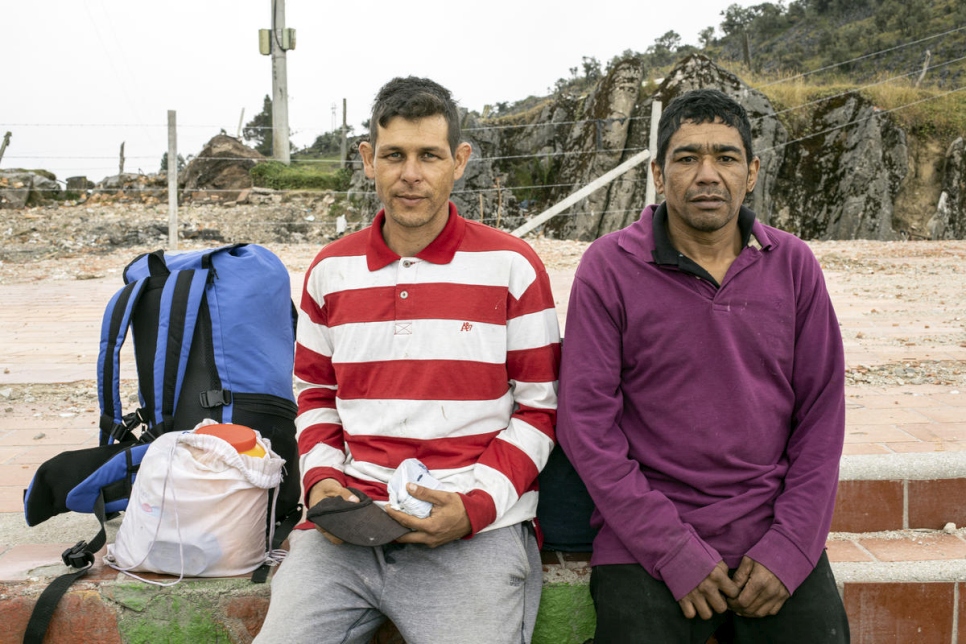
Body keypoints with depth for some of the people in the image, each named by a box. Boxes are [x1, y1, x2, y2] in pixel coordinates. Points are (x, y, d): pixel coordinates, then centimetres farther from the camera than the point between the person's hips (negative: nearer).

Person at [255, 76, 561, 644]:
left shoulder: (512, 267, -1)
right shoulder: (330, 270, 11)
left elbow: (541, 406, 0)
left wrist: (477, 503, -11)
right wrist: (320, 477, 3)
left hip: (479, 529, -3)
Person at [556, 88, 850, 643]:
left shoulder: (793, 265, 4)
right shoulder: (610, 266, -5)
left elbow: (821, 415, 5)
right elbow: (585, 422, -8)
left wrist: (789, 549, -4)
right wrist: (675, 550, -11)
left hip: (774, 537, 3)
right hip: (647, 542, -2)